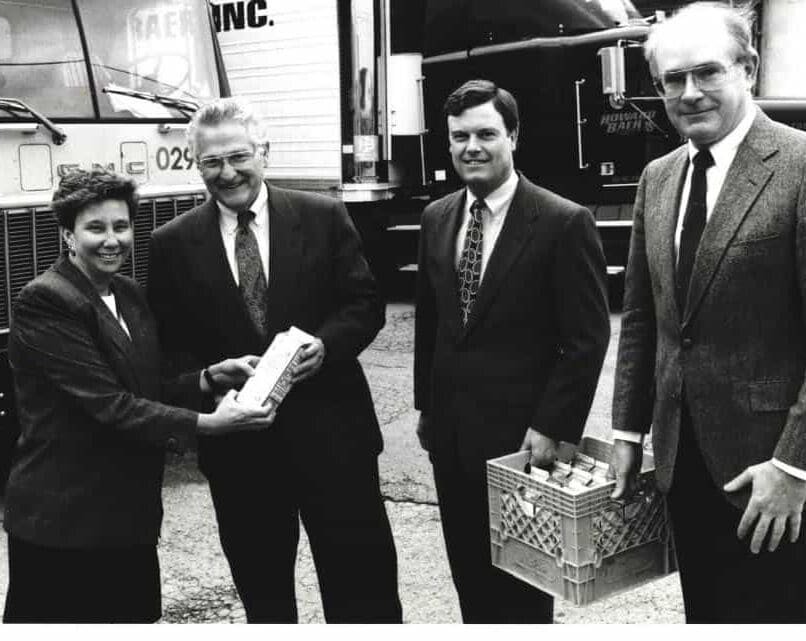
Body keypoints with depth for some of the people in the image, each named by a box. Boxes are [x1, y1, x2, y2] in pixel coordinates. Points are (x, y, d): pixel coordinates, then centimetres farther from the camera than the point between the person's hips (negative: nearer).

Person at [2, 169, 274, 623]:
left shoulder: (130, 295, 11)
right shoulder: (45, 302, -15)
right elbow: (108, 404, -21)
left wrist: (209, 378, -3)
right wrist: (206, 424, -23)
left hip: (130, 514, 8)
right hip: (63, 520, -7)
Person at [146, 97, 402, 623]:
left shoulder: (324, 217, 1)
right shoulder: (173, 244, 2)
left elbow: (366, 304, 2)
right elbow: (170, 347, 3)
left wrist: (326, 345, -16)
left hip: (331, 430, -1)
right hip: (237, 444, 1)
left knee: (363, 586, 7)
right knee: (263, 592, 16)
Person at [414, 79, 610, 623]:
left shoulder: (565, 222, -12)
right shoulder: (437, 219, 6)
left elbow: (587, 339, -13)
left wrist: (551, 427, -15)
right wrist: (426, 404, 13)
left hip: (520, 433, -5)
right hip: (449, 432, 5)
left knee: (522, 587, 9)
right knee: (469, 576, 15)